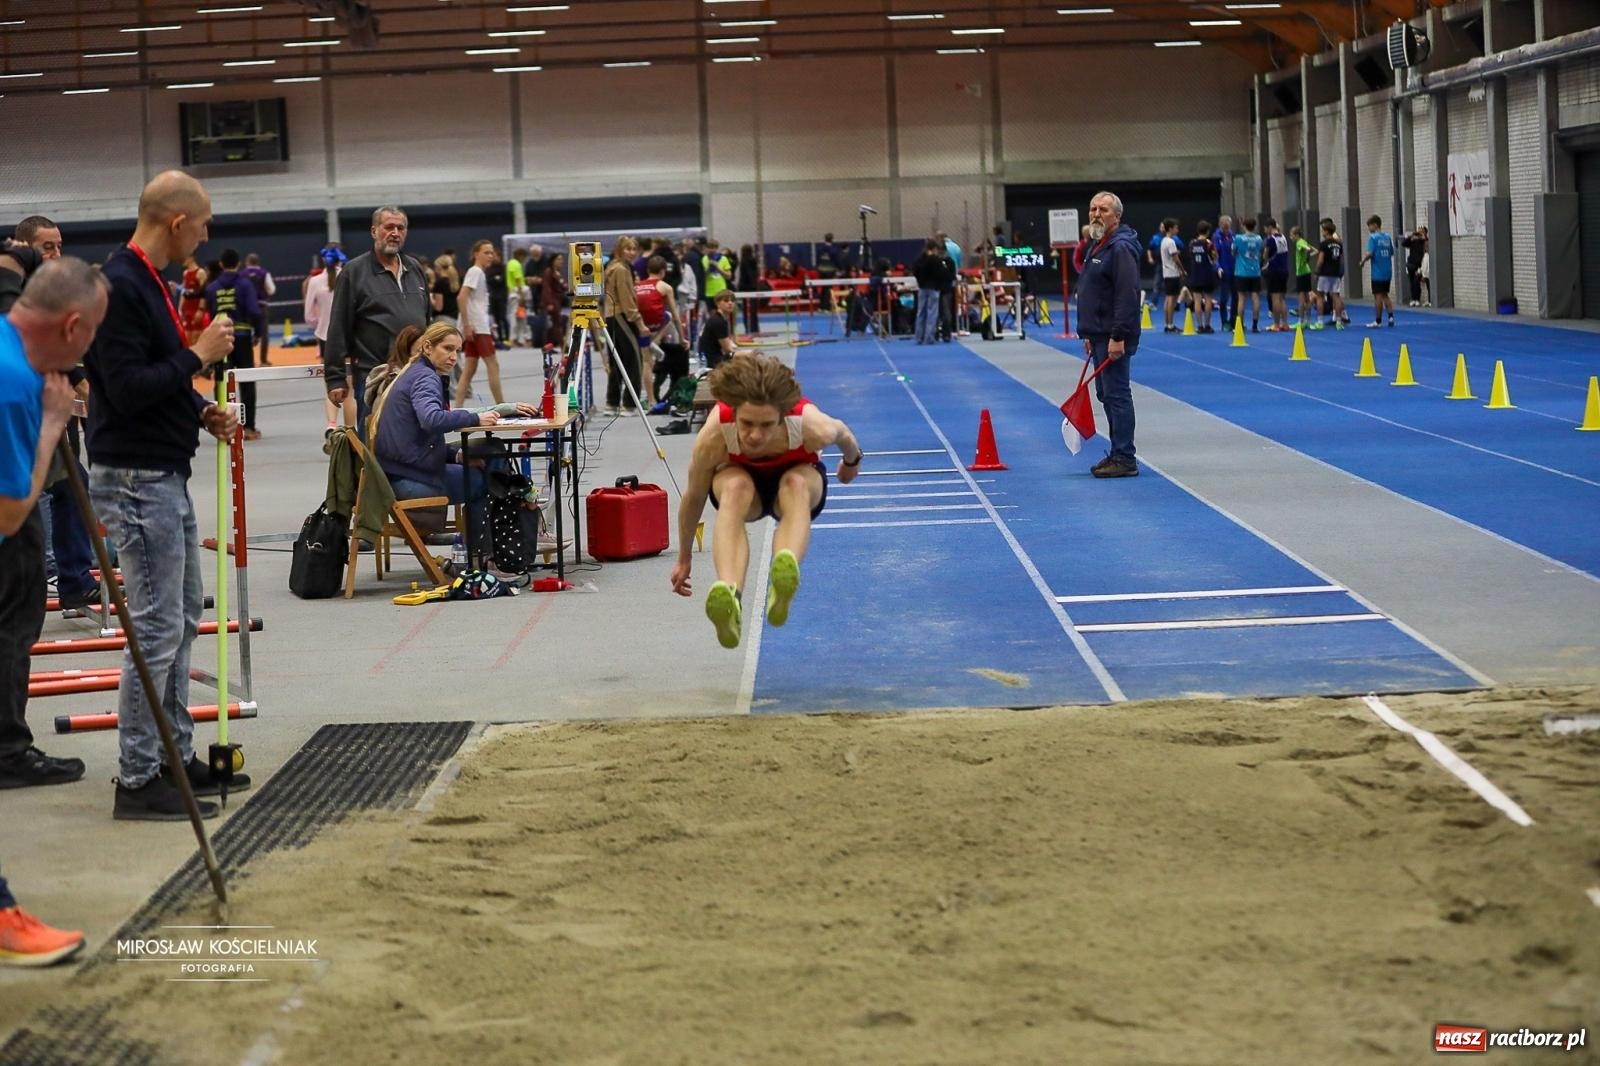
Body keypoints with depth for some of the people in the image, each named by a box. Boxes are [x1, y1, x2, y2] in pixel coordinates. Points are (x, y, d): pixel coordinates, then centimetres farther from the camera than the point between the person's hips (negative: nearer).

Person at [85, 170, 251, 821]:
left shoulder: (148, 281, 12)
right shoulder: (120, 287, -19)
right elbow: (125, 388, -25)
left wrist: (201, 411, 7)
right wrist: (198, 355, -17)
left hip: (167, 474, 11)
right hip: (135, 479, -11)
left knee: (183, 616, 16)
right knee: (157, 628, -6)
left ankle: (177, 756, 26)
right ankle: (138, 780, 2)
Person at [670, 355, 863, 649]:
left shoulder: (812, 428, -36)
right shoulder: (713, 437, -36)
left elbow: (842, 433, -10)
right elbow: (693, 497, -17)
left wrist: (851, 462, 13)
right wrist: (683, 559, -3)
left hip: (800, 478, 0)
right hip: (738, 475, 0)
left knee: (796, 484, -38)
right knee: (736, 487, -38)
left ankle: (783, 585, -66)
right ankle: (728, 594, -62)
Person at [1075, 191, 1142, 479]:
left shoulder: (1120, 248, -15)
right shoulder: (1096, 246, 18)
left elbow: (1127, 295, -22)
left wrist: (1118, 337, -26)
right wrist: (1089, 335, 22)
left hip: (1113, 337, -11)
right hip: (1099, 335, 11)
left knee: (1117, 394, -8)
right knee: (1106, 394, 14)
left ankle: (1125, 459, -6)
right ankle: (1118, 454, 21)